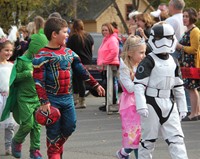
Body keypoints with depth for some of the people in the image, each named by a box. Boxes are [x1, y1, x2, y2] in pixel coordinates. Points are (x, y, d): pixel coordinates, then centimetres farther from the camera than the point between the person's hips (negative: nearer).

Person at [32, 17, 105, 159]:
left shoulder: (69, 53, 8)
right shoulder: (42, 56, -11)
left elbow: (82, 71, 16)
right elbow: (38, 81, -14)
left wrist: (96, 85, 14)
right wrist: (44, 102, -19)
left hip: (68, 98, 6)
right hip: (52, 99, -6)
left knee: (70, 126, 7)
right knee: (54, 130, 1)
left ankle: (58, 146, 31)